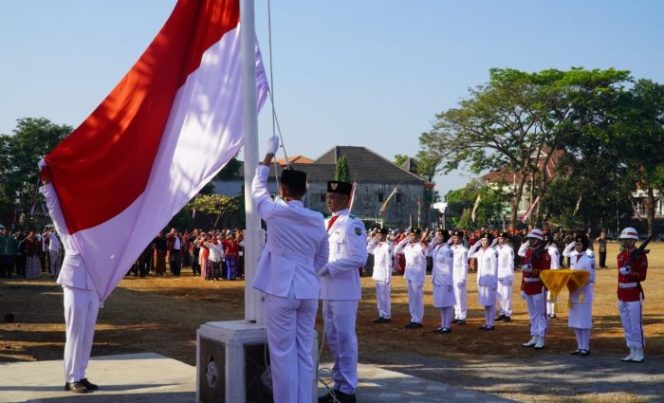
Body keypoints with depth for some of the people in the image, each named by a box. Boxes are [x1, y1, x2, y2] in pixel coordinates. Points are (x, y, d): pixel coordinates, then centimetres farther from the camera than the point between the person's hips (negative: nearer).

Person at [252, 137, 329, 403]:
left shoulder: (275, 212, -6)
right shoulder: (317, 220, 5)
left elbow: (257, 186, 12)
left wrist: (268, 157, 24)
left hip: (281, 291, -4)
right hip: (309, 292, 4)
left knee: (283, 355, 0)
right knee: (304, 354, 8)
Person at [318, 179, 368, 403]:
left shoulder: (353, 224, -11)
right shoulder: (326, 223, 14)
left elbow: (359, 258, -19)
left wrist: (328, 267, -19)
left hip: (344, 291, -8)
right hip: (328, 290, 8)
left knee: (345, 339, -3)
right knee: (332, 339, 14)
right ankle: (338, 385, 24)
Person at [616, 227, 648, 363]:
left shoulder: (641, 256, -7)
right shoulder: (620, 255, 13)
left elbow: (642, 276, -10)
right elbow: (621, 271, 1)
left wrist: (629, 271, -24)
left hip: (635, 295, -7)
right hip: (622, 295, 7)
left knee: (636, 325, -4)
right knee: (627, 326, 9)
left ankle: (640, 353, 3)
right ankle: (632, 352, 16)